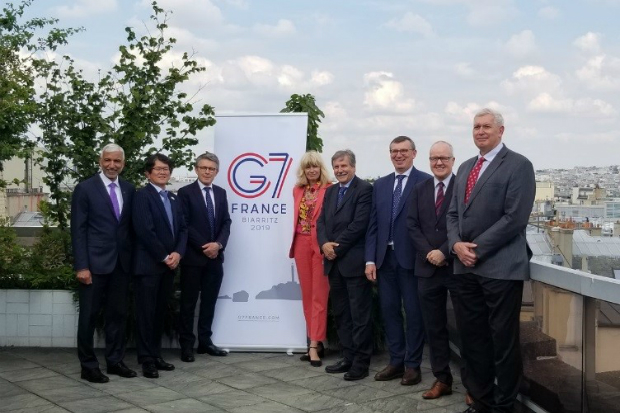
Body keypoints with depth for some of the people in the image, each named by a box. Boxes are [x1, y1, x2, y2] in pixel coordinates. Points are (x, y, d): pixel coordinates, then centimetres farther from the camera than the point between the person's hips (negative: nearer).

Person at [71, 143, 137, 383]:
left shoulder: (129, 190, 9)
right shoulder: (85, 188, -5)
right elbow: (78, 230, -8)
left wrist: (133, 258, 5)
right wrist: (81, 266, -14)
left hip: (122, 262, 5)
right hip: (95, 263, -5)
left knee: (118, 314, 11)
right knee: (89, 316, 3)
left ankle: (115, 361, 22)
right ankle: (88, 366, 13)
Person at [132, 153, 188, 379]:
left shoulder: (173, 198, 16)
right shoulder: (142, 195, -7)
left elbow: (182, 228, 12)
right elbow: (145, 231, -16)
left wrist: (177, 253, -6)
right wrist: (164, 257, -13)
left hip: (169, 264, 7)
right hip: (148, 264, -7)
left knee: (160, 311, 11)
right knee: (146, 312, -2)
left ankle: (156, 355, 18)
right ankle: (146, 359, 5)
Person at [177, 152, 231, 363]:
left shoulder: (221, 193, 11)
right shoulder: (185, 192, -4)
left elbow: (226, 223, 7)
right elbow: (184, 225, -10)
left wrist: (218, 244, -10)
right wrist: (203, 246, -14)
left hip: (215, 256, 5)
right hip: (193, 256, -5)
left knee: (209, 301, 10)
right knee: (189, 302, 2)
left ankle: (205, 341, 19)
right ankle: (187, 345, 9)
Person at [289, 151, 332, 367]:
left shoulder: (330, 189, -6)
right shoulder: (298, 190, 12)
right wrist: (294, 243, 10)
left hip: (321, 244, -6)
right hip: (301, 244, 6)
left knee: (319, 296, -3)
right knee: (307, 294, 9)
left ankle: (314, 344, -3)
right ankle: (315, 341, 17)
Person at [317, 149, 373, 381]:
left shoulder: (364, 189, -7)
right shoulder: (330, 192, 17)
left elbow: (359, 224, -15)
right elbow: (321, 222, 11)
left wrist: (337, 248, -13)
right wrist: (324, 244, -8)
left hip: (354, 261, -8)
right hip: (334, 262, 8)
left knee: (360, 314, -1)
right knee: (341, 313, 13)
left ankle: (361, 362, 5)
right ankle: (348, 357, 22)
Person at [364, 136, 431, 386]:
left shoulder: (425, 182, -5)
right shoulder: (380, 185, 12)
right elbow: (373, 225, 10)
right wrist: (370, 259, 3)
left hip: (412, 257, -5)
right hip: (385, 257, 5)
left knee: (413, 312, 4)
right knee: (389, 310, 11)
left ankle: (412, 365, 16)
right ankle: (396, 361, 24)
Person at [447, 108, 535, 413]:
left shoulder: (518, 165, -5)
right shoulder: (465, 168, 17)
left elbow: (515, 218, -14)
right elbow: (454, 213, 16)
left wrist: (478, 249, -14)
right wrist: (456, 244, -3)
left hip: (501, 266, -7)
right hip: (467, 265, 7)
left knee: (503, 339, 1)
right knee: (472, 335, 12)